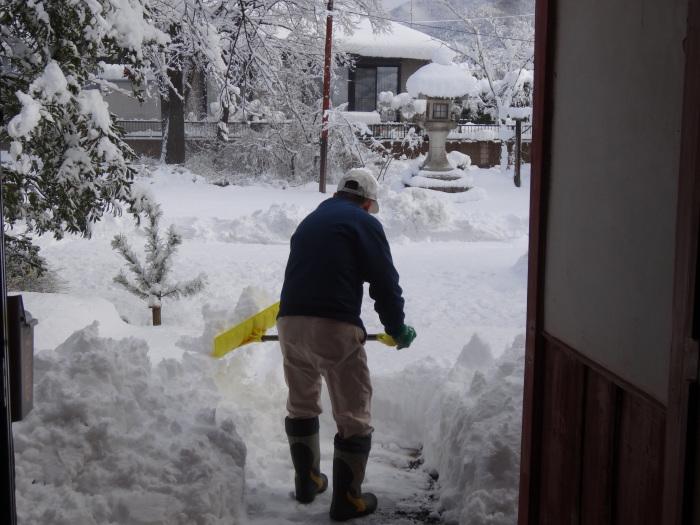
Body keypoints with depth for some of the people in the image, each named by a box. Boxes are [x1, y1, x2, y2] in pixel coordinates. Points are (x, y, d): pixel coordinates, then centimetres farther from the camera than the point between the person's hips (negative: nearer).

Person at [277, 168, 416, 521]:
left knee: (301, 405, 24)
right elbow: (385, 282, -2)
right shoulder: (365, 223, 3)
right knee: (353, 416, 6)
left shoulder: (309, 221, 24)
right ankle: (346, 500, 13)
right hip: (335, 327, -7)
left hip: (289, 322, 7)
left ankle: (306, 482, 35)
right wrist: (397, 329, 12)